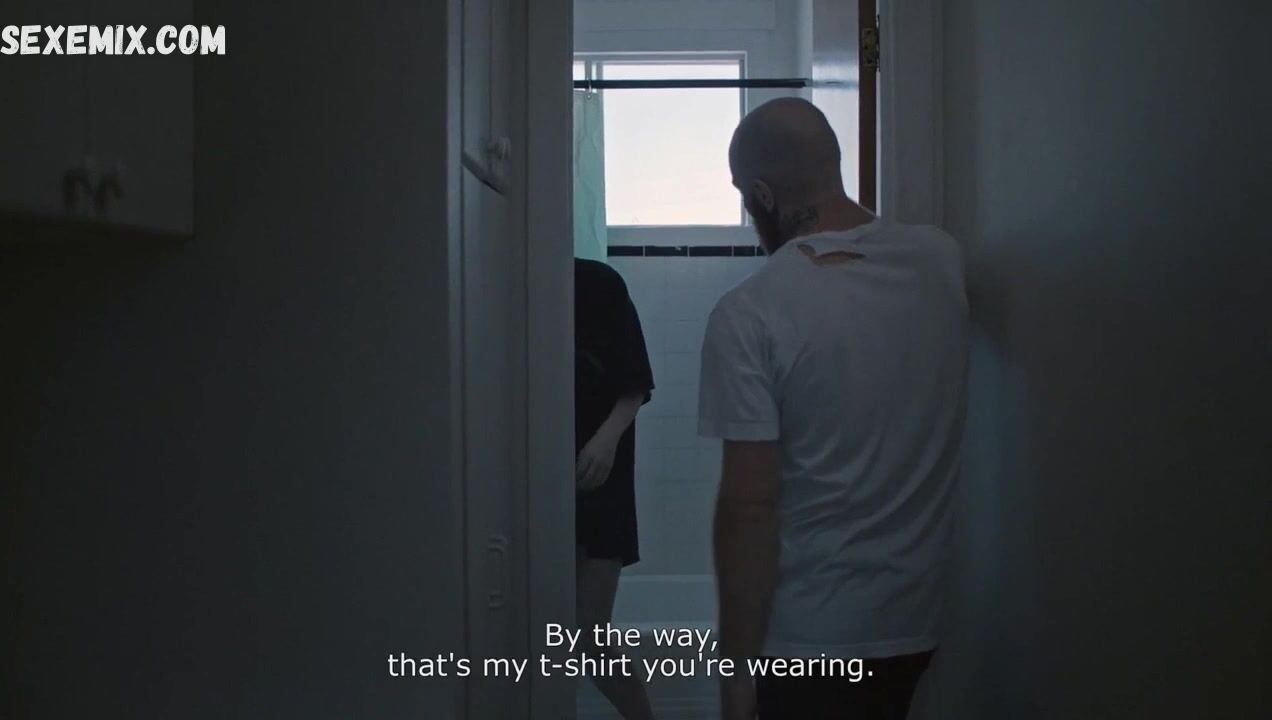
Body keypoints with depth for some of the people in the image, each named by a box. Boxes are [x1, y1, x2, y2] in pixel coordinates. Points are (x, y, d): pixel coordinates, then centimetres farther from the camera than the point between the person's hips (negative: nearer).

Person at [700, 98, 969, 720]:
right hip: (916, 617, 6)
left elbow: (748, 506, -20)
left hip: (812, 634, -6)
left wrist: (737, 664, -10)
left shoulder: (749, 314, -20)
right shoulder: (940, 259, -3)